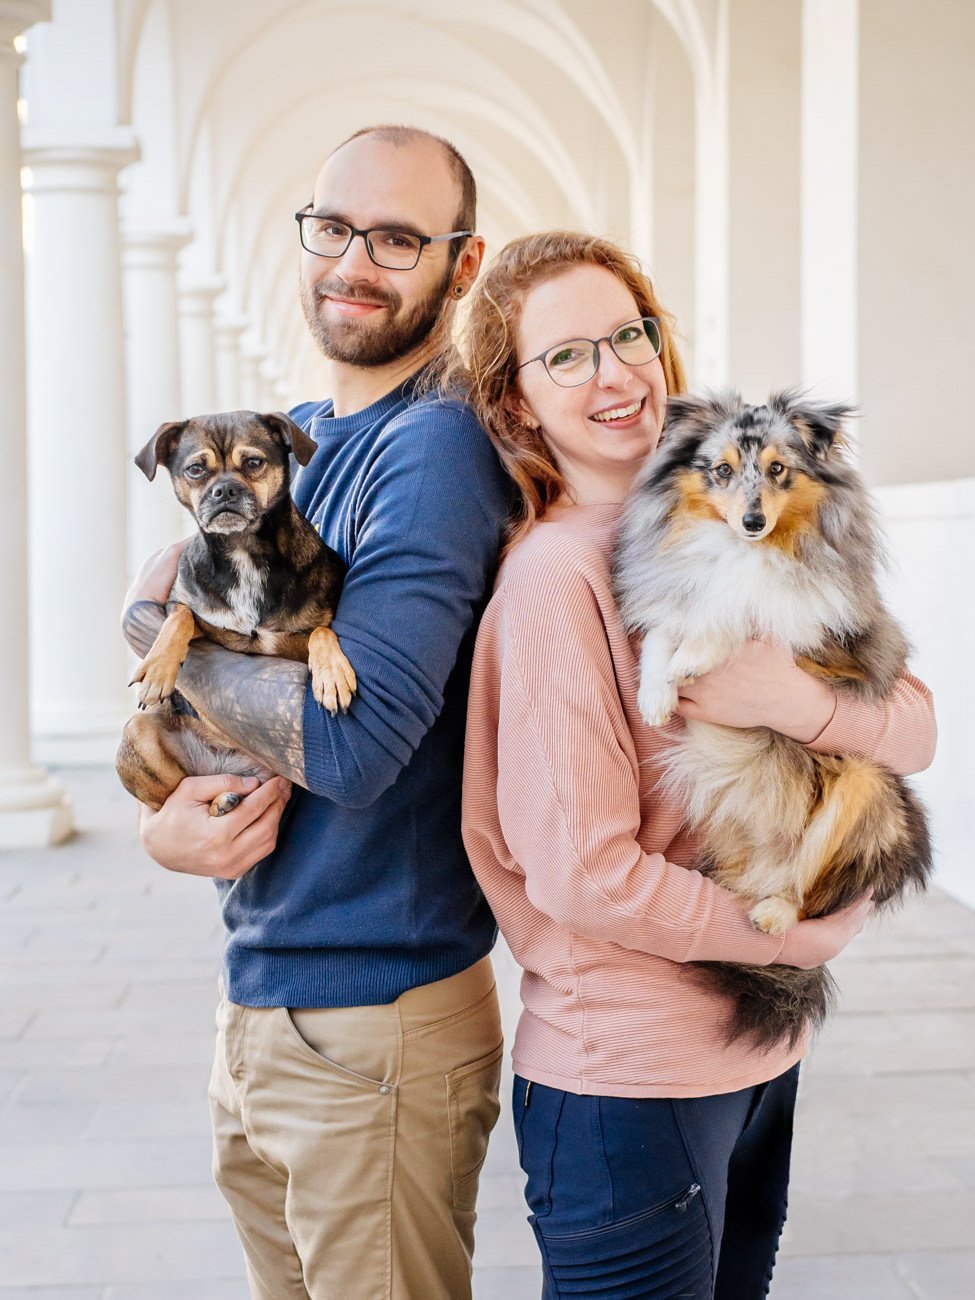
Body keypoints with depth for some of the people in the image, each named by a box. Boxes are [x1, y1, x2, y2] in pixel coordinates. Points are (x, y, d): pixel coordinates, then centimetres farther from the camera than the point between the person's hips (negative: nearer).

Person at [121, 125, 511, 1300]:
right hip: (252, 999, 8)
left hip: (372, 1026, -8)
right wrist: (158, 818, -11)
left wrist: (155, 618, -12)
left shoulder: (437, 446, -18)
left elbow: (353, 741, -27)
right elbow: (173, 702, 11)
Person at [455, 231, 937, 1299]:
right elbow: (584, 876, -21)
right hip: (628, 1080, -7)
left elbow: (913, 727, 0)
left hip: (760, 1052, 7)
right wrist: (804, 933, -10)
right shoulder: (554, 575, -17)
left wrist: (806, 703, -21)